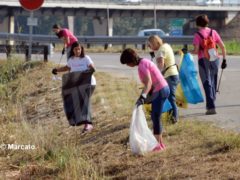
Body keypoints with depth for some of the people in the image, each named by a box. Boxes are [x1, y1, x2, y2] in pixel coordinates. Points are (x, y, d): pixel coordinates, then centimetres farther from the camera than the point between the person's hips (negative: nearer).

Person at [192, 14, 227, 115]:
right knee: (213, 83, 17)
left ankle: (211, 107, -12)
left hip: (204, 61, -4)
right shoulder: (213, 32, 6)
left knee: (207, 84, -3)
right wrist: (224, 59, 12)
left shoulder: (198, 35, -7)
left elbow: (196, 51, -13)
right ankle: (210, 104, 25)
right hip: (215, 60, 4)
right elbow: (222, 47, 4)